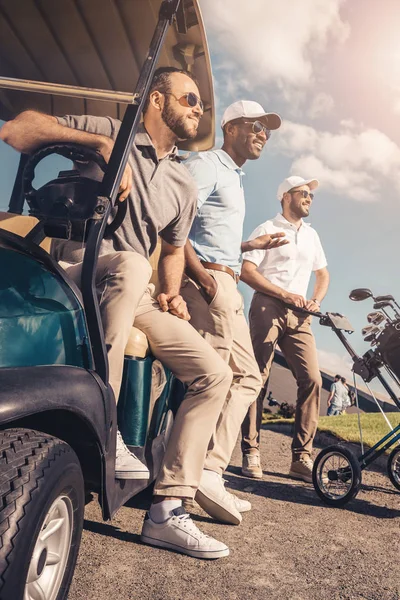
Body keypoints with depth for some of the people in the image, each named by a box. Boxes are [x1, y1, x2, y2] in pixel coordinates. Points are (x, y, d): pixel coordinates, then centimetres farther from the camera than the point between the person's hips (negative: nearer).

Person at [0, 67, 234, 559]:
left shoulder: (183, 185, 16)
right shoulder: (110, 132, 2)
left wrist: (171, 294, 6)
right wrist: (100, 144, -18)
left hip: (135, 298, 6)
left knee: (214, 374, -8)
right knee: (130, 263, -40)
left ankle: (166, 510, -2)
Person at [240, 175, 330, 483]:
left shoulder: (311, 234, 24)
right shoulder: (267, 229, 6)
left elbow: (323, 275, 27)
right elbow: (247, 271, -5)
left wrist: (316, 301, 6)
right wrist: (285, 294, -12)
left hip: (298, 314, 5)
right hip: (268, 307, -5)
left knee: (312, 379, -8)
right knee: (257, 377, -7)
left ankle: (302, 457, -1)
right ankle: (251, 451, 2)